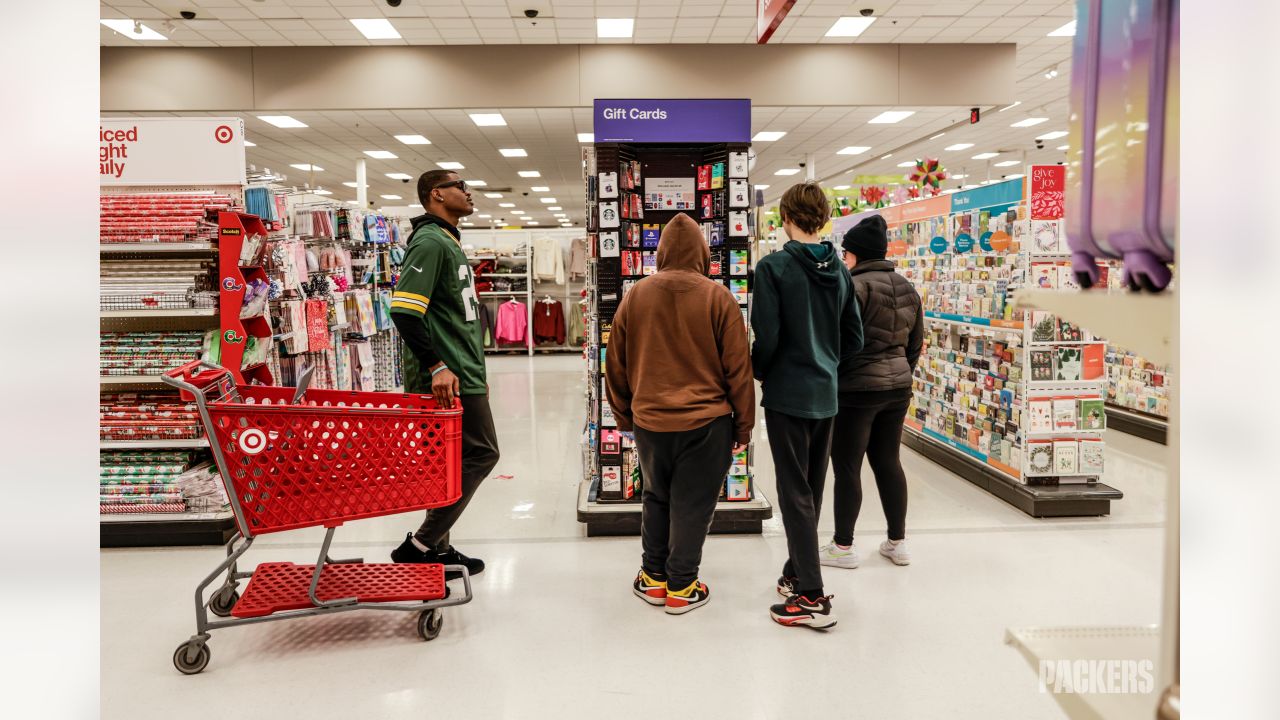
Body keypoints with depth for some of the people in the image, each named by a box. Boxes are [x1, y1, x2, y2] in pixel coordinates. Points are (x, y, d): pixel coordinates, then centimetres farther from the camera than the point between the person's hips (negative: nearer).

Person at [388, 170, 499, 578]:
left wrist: (474, 371, 24)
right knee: (480, 454, -6)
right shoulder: (430, 241, -12)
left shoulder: (449, 242, 20)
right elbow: (403, 311, -22)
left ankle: (437, 549, 22)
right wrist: (437, 367, -25)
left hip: (460, 374, 10)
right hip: (448, 379, -10)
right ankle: (419, 547, -1)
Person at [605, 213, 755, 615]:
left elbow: (616, 364, 7)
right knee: (692, 505, 8)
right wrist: (743, 427, 4)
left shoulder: (636, 296, 0)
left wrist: (624, 415, 19)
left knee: (656, 498, 20)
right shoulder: (718, 298, -7)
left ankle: (653, 577, 27)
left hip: (649, 420, 3)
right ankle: (680, 588, 16)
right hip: (706, 421, -3)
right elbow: (738, 369, -5)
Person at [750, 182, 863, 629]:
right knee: (811, 489, 17)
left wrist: (759, 372, 2)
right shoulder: (839, 271, 5)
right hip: (825, 395, 6)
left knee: (795, 493, -1)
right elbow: (854, 339, 8)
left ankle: (812, 597, 0)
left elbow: (766, 336, -17)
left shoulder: (774, 267, -13)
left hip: (787, 394, -6)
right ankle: (796, 574, 31)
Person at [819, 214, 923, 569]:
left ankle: (843, 546, 10)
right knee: (888, 461, 16)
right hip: (897, 387, 8)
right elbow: (915, 343, 15)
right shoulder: (907, 289, 10)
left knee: (847, 467, 2)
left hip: (857, 388, -8)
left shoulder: (855, 286, -15)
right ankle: (897, 542, 23)